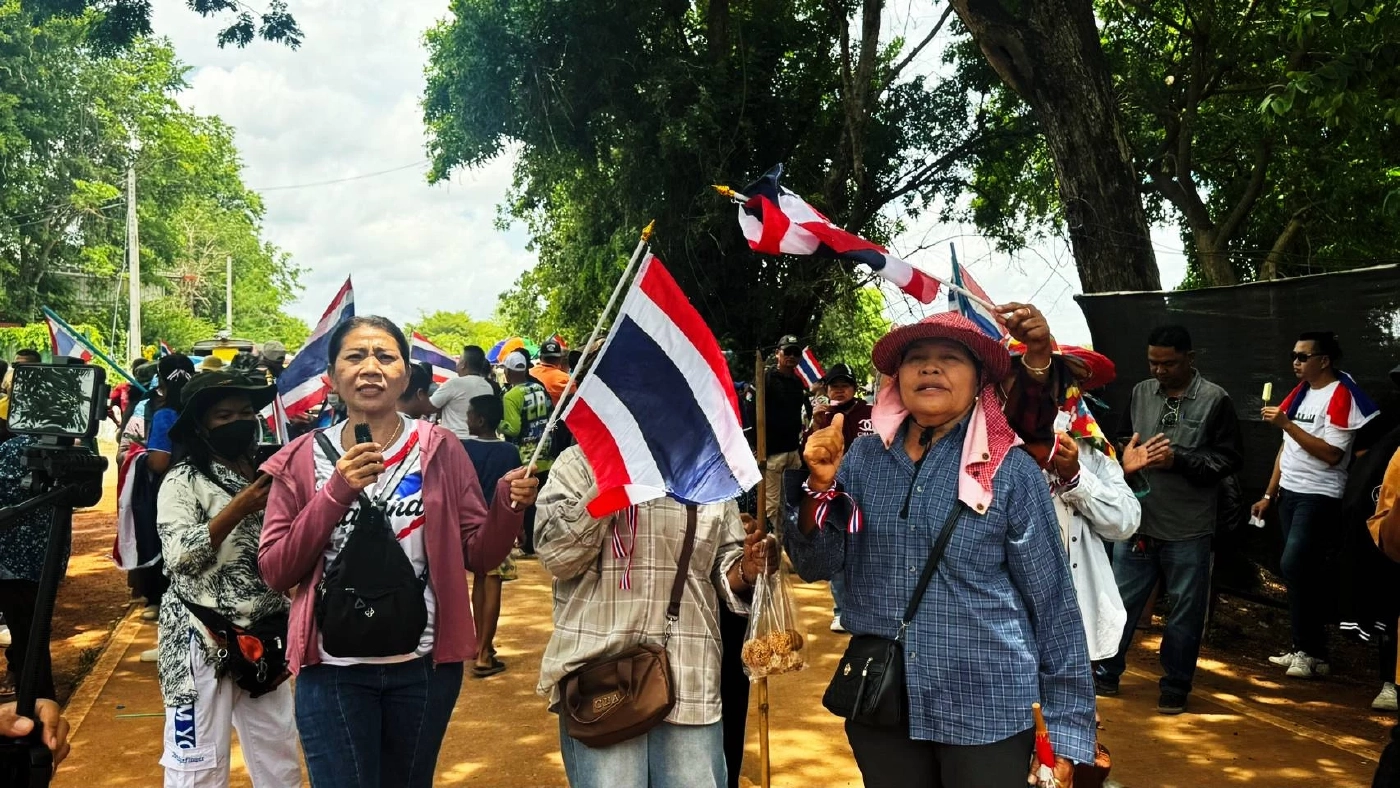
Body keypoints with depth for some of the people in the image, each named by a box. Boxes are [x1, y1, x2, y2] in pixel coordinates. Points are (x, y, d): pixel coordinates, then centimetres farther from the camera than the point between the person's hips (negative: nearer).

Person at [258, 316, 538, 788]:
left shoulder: (440, 451, -3)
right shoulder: (303, 460, -1)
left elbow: (479, 555, -2)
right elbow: (275, 571, -7)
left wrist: (508, 505, -22)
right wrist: (337, 492, -19)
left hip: (425, 665, 1)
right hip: (333, 670, -1)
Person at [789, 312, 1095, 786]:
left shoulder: (1011, 471, -7)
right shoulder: (864, 459, 1)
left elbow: (1052, 604, -4)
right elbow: (816, 566, 1)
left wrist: (1065, 729, -4)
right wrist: (821, 485, -16)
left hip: (989, 711, -2)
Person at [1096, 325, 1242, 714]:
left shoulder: (1215, 399, -6)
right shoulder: (1140, 393, 6)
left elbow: (1229, 459, -6)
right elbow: (1123, 440, 17)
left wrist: (1177, 459, -18)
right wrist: (1126, 461, -5)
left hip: (1188, 530, -3)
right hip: (1137, 521, 3)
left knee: (1185, 611, 9)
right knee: (1120, 602, 10)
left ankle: (1175, 686, 24)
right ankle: (1106, 674, 26)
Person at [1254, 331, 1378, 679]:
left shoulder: (1340, 395, -13)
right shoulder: (1301, 391, 12)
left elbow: (1332, 454, -22)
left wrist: (1286, 424, -22)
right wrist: (1269, 495, 16)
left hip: (1319, 497, -8)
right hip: (1290, 493, 8)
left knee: (1293, 567, -14)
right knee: (1303, 572, 10)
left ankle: (1311, 653, -4)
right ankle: (1305, 649, 17)